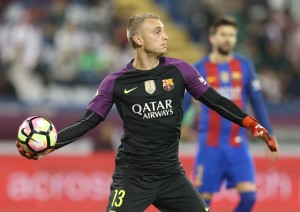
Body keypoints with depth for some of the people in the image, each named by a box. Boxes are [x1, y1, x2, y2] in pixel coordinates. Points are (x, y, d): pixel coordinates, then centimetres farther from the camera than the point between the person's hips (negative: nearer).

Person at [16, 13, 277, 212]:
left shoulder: (180, 70, -1)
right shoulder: (116, 82, -4)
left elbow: (215, 101, 3)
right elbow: (87, 122, -1)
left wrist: (252, 124, -6)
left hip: (171, 175, 3)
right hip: (132, 177, -3)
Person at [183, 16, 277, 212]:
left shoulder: (244, 65, 4)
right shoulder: (200, 69, -3)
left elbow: (258, 102, 10)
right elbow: (182, 105, -2)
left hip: (238, 144, 2)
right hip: (210, 146, -2)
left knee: (249, 196, -11)